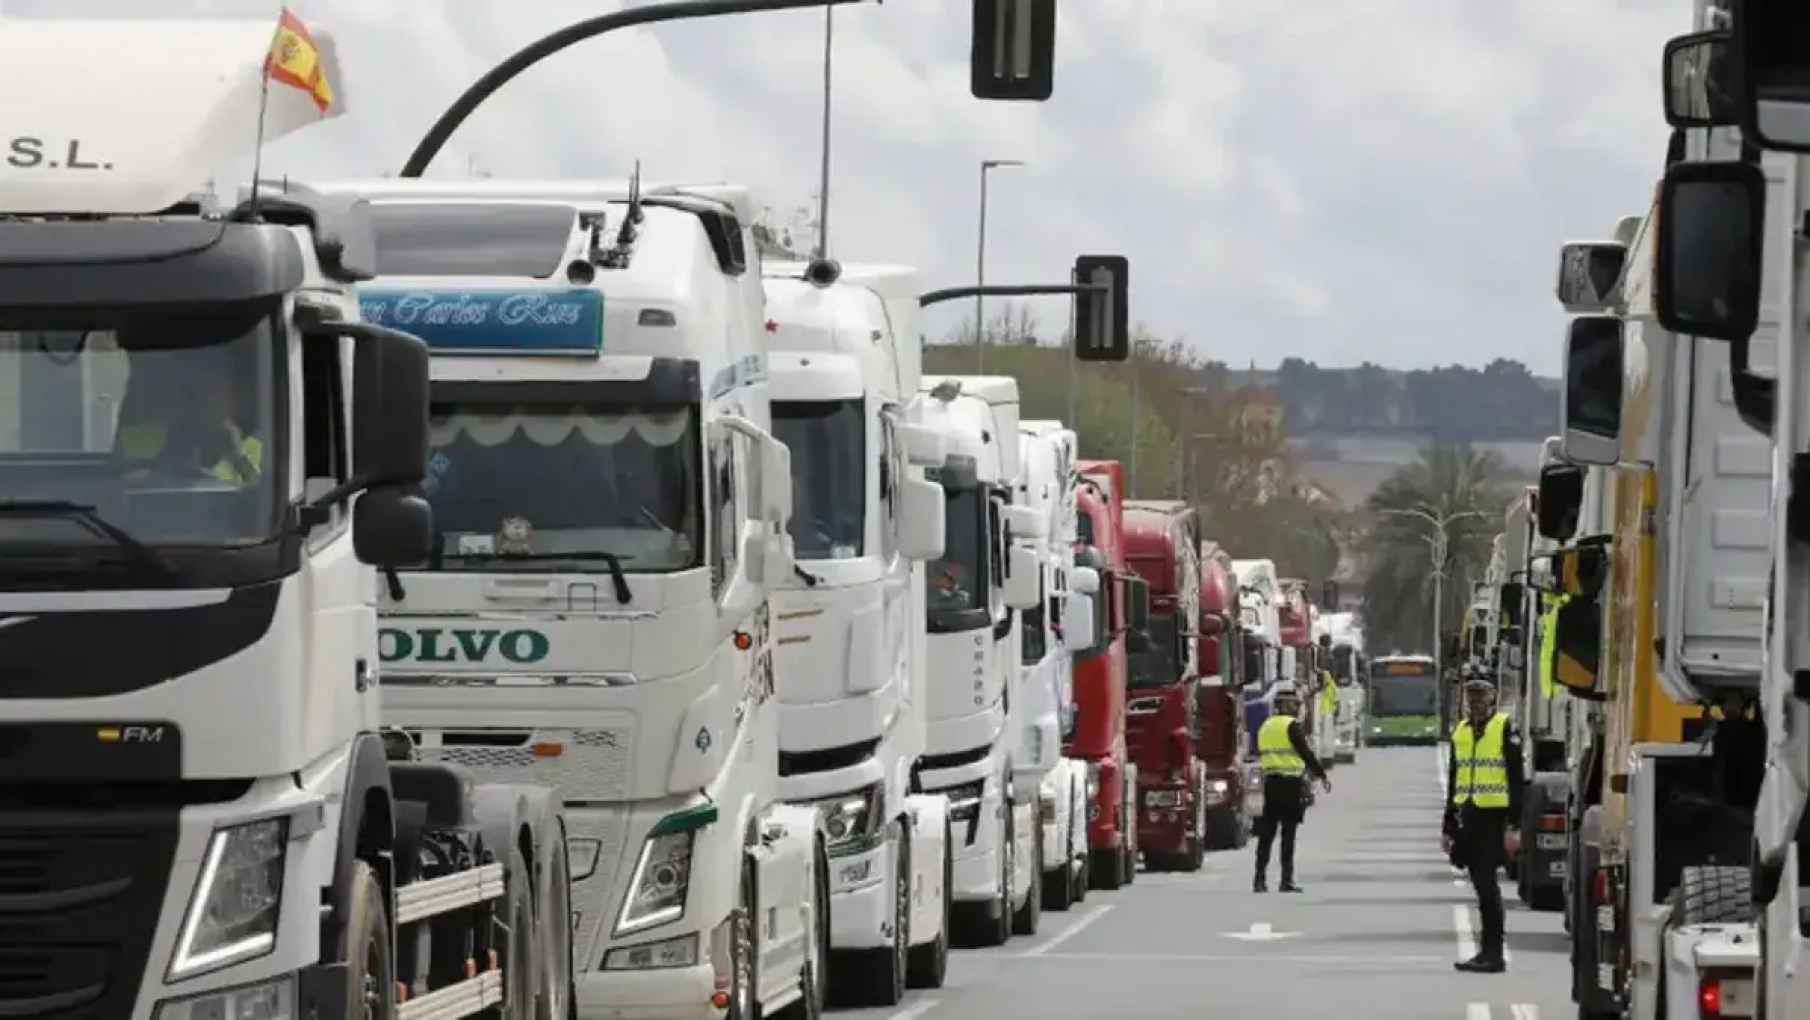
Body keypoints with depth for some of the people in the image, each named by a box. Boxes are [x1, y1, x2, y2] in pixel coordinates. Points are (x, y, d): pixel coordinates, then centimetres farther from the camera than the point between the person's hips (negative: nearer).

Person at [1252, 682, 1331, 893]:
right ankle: (1286, 880, -4)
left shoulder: (1265, 726, 15)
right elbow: (1306, 753, -11)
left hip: (1269, 782, 7)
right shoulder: (1291, 725, -9)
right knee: (1288, 834, -3)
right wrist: (1322, 775, -2)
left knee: (1266, 833, 7)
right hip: (1290, 783, -7)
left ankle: (1260, 879, 3)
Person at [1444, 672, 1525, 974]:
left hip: (1493, 816, -6)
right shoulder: (1460, 732, 15)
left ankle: (1493, 953, -10)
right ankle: (1487, 951, 14)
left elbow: (1515, 779, -8)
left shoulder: (1505, 728, -5)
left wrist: (1514, 826, -14)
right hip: (1467, 818, 6)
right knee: (1481, 884, 9)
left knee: (1486, 883, -11)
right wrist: (1449, 828, 19)